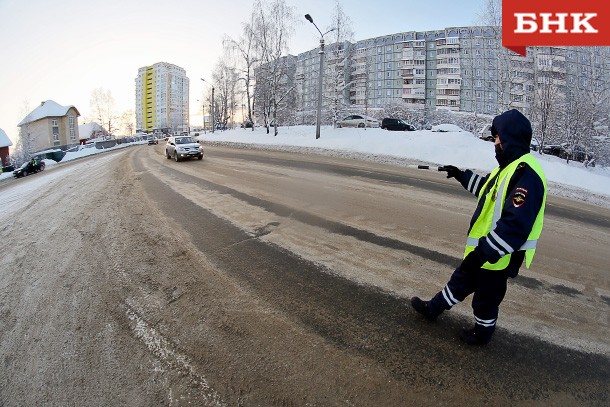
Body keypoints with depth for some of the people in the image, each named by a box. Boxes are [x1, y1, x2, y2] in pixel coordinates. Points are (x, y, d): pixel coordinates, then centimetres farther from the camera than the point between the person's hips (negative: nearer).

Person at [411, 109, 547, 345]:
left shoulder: (526, 174, -27)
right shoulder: (510, 166, 6)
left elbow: (515, 224, -33)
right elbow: (488, 188, 25)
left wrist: (484, 252, -32)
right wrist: (462, 176, 26)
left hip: (498, 255, -9)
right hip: (484, 248, 10)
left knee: (486, 297, 14)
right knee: (462, 279, 24)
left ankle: (482, 334, 39)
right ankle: (433, 309, 42)